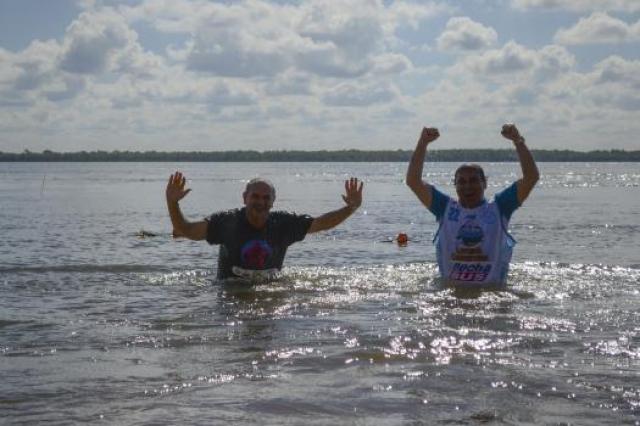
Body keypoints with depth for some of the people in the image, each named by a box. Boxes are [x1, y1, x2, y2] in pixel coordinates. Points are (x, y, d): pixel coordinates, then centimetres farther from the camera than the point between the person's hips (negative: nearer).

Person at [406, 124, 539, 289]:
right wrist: (423, 144, -4)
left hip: (493, 289, -1)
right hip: (451, 290, 1)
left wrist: (518, 142, -6)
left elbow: (531, 177, 1)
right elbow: (413, 181, 4)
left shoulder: (498, 208, 7)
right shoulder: (446, 208, 9)